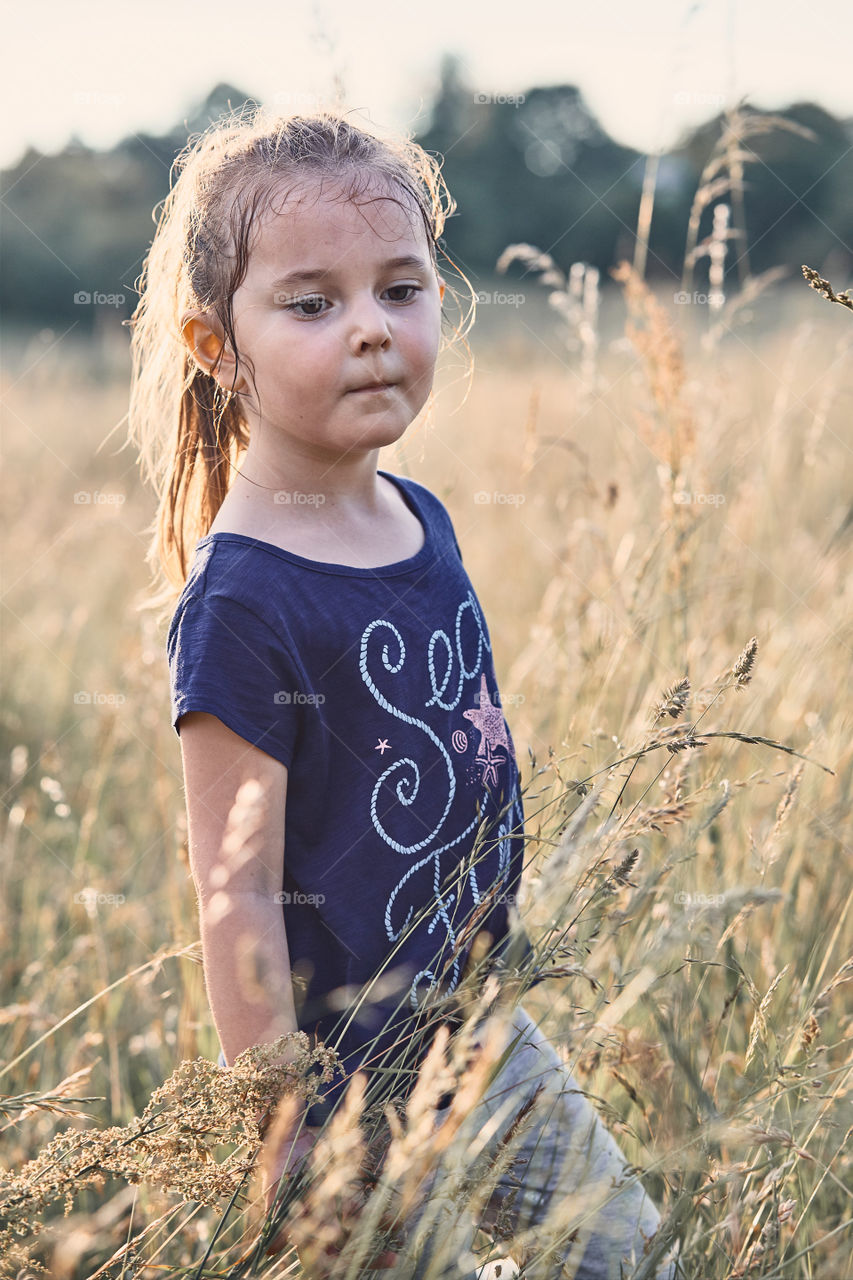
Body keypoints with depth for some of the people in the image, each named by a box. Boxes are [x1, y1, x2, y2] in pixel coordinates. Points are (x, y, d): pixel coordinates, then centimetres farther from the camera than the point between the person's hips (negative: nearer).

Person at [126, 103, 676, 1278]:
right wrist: (286, 1140, -19)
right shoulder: (241, 600, -24)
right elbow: (237, 894, -22)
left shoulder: (423, 521, 1)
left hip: (483, 1026, 8)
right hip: (351, 1081, -8)